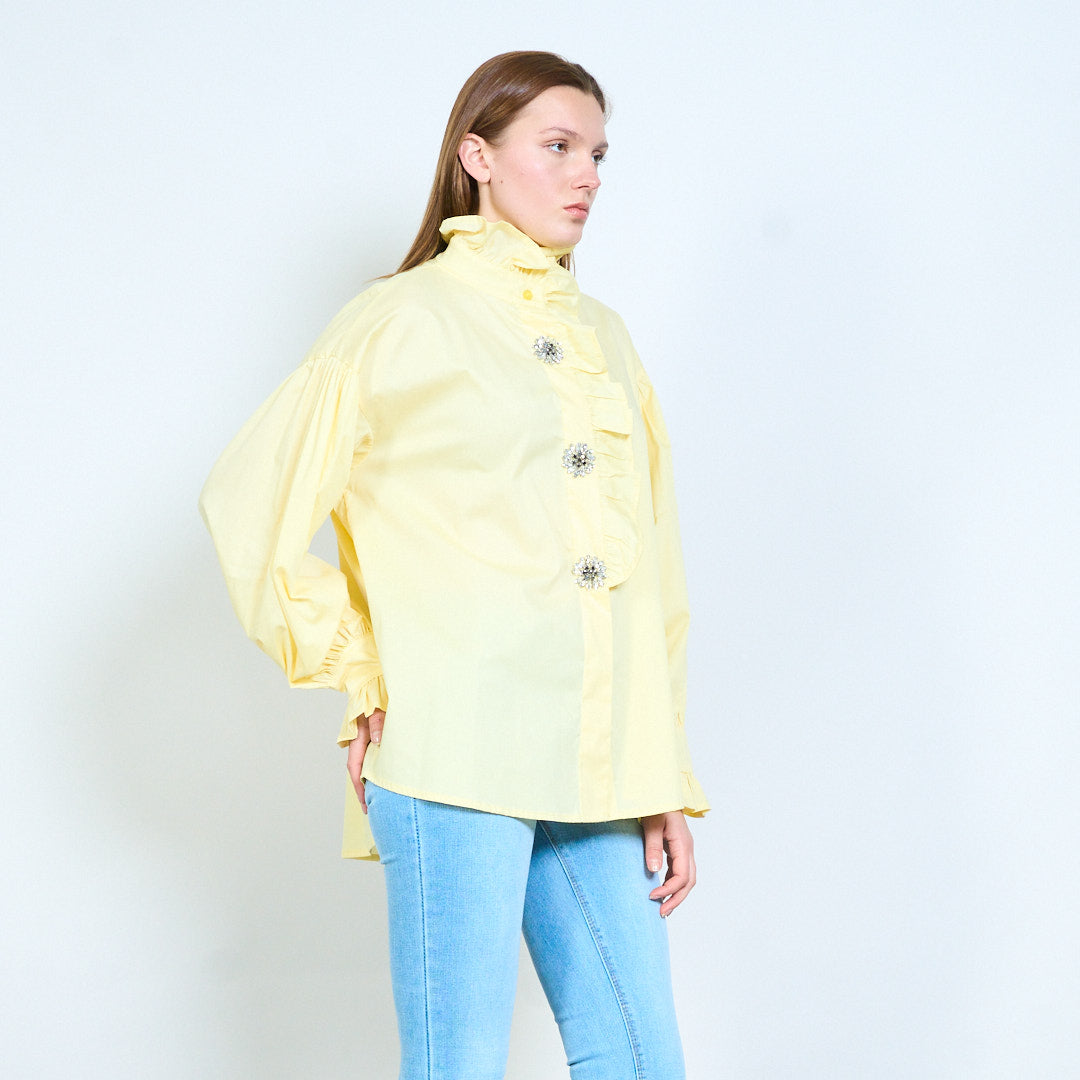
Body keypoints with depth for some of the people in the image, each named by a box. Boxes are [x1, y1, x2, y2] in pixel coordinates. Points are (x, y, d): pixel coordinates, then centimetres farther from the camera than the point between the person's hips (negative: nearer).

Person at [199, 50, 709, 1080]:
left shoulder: (604, 337, 17)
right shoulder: (403, 320, 1)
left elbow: (650, 577, 17)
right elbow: (248, 501, -1)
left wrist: (667, 787, 12)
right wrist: (360, 677, -2)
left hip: (600, 778, 5)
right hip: (457, 762, -5)